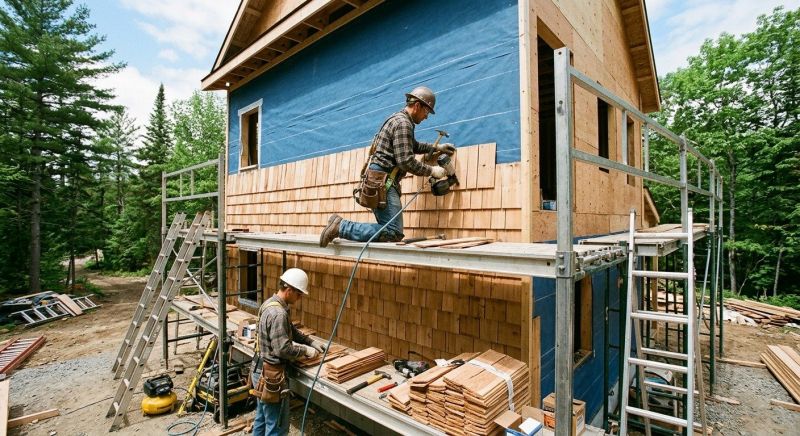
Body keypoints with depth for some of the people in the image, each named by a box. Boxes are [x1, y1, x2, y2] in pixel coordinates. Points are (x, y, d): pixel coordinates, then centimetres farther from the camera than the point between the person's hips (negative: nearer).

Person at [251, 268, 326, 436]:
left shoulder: (271, 303, 6)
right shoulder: (278, 313, -27)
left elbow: (291, 331, 16)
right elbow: (283, 349, -27)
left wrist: (311, 342, 10)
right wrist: (305, 350, -12)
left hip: (261, 370, 10)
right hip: (271, 374, -10)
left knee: (262, 418, 23)